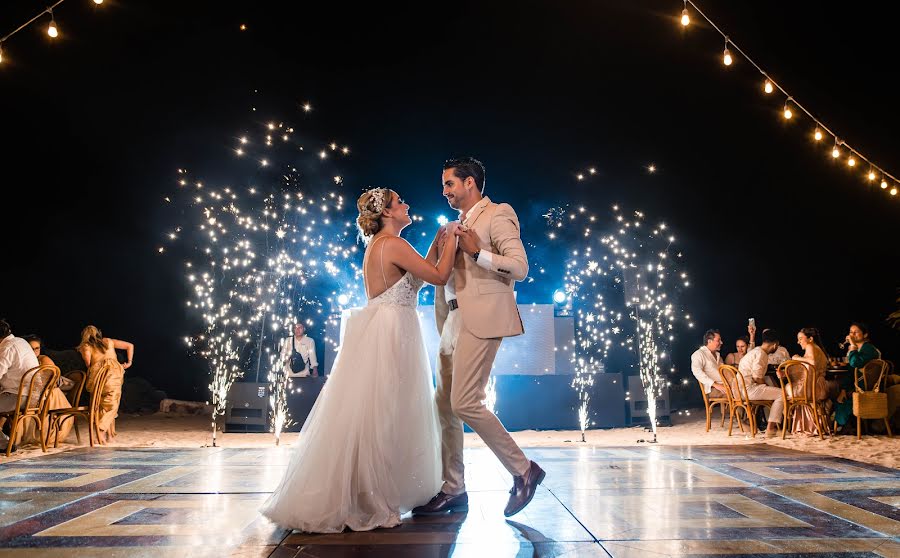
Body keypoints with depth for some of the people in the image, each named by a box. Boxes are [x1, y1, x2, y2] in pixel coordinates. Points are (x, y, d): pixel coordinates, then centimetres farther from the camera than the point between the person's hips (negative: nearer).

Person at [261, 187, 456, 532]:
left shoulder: (378, 245, 18)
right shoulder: (394, 244, -12)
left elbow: (417, 277, 20)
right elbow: (439, 277, -12)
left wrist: (437, 246, 18)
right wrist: (452, 239, 0)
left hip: (379, 336, 10)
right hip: (390, 337, -10)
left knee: (369, 416, 12)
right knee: (378, 419, -4)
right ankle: (364, 503, 4)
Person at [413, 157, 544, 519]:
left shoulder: (498, 215, -2)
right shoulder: (458, 226, 22)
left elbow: (520, 267, -12)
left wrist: (477, 252, -17)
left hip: (482, 320, -9)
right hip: (455, 320, 9)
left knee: (464, 403, -13)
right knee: (444, 405, 7)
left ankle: (524, 470, 3)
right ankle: (452, 490, 17)